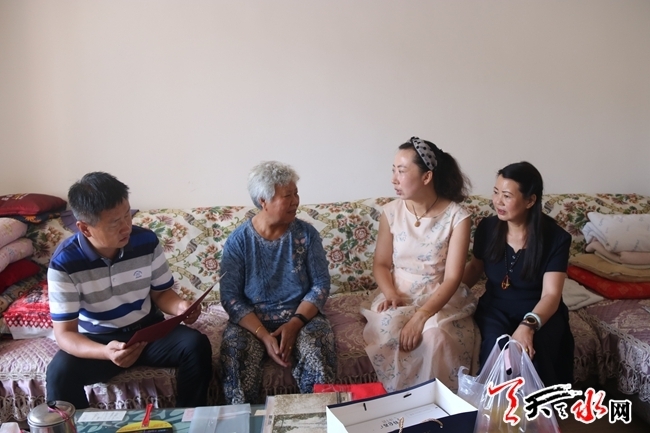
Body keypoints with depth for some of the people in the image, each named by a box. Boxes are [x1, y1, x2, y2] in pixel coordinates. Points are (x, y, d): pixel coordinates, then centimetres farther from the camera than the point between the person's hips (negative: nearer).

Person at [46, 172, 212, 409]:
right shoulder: (64, 262, -20)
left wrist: (180, 306, -22)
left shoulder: (146, 241, -12)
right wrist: (105, 352, -39)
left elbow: (161, 292, 2)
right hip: (96, 341, -2)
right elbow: (64, 334, -19)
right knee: (60, 371, -32)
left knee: (196, 345, -24)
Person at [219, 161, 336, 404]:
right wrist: (264, 335, -21)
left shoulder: (306, 234, -1)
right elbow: (230, 296, -8)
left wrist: (294, 324, -17)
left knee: (315, 356, -30)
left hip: (301, 317, 1)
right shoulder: (238, 241, -4)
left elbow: (321, 284, -3)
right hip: (251, 321, 0)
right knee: (236, 358, -30)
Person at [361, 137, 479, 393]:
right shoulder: (391, 212, -1)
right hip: (397, 296, 3)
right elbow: (381, 264, 6)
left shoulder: (457, 217, -11)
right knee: (386, 334, -29)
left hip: (441, 299, -2)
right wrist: (390, 294, -16)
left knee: (436, 338, -33)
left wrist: (421, 316, -28)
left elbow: (452, 278, -15)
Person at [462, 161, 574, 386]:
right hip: (496, 308, 2)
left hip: (539, 313, -2)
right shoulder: (487, 228, -3)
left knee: (532, 353, -32)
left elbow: (551, 295, -19)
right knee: (496, 348, -31)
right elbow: (475, 267, 14)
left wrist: (528, 325, -39)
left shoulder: (555, 238, -13)